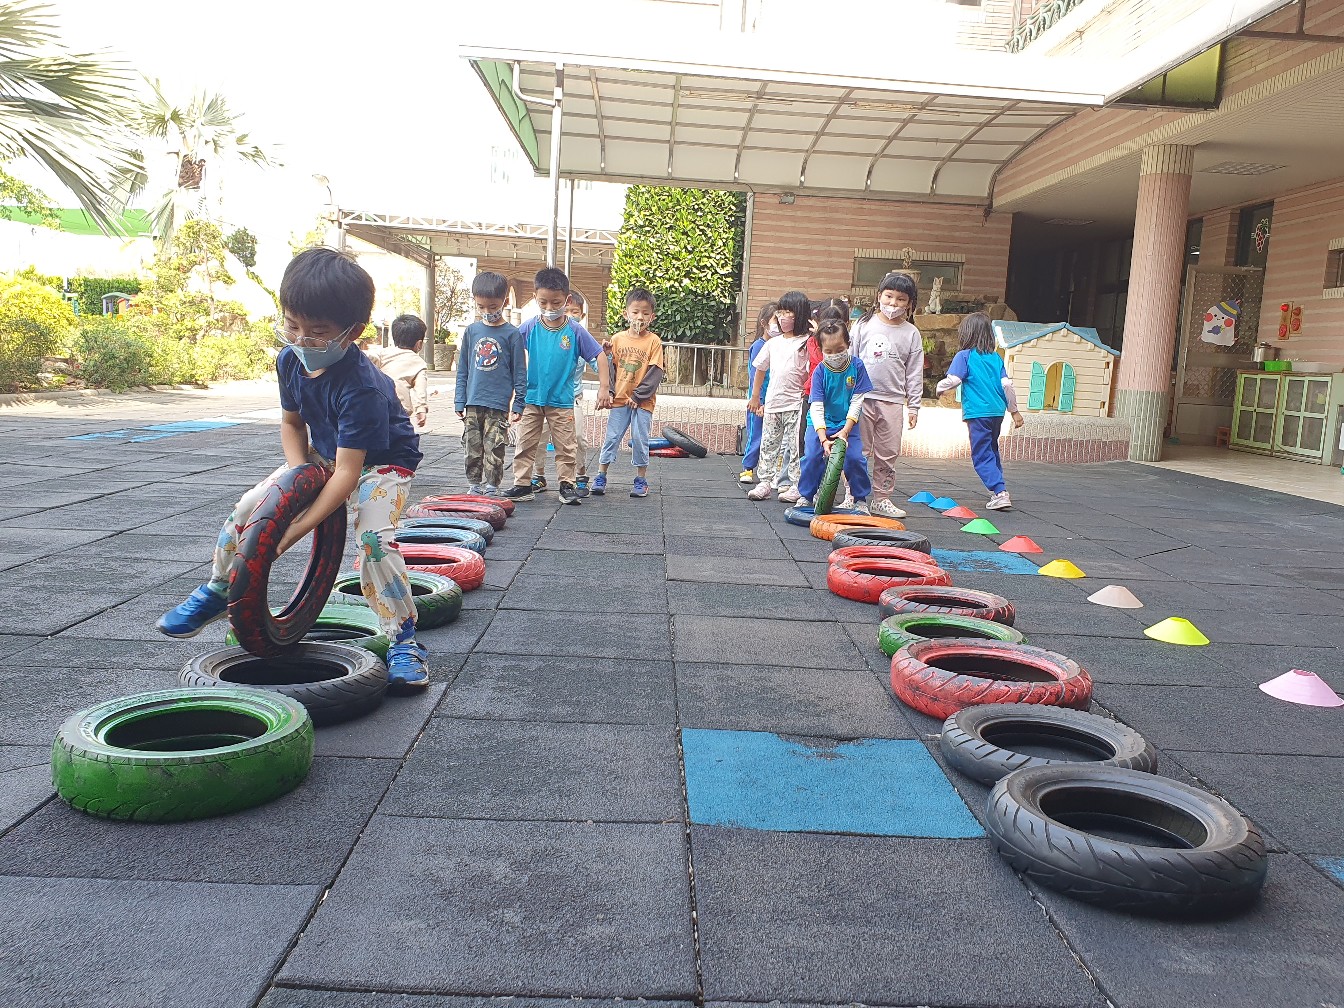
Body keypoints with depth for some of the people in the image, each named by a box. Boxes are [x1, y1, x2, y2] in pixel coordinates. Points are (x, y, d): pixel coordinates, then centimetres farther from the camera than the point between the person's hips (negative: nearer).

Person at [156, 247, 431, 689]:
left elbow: (348, 472, -37)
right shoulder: (290, 360, -15)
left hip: (382, 461, -7)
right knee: (250, 505, -3)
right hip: (323, 454, 7)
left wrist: (296, 529, -38)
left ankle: (404, 640, -16)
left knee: (374, 536, -30)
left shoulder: (362, 387, -37)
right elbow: (291, 422, 3)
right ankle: (218, 592, 22)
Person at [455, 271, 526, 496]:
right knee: (472, 450, 9)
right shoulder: (472, 331, 9)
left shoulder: (511, 334, -2)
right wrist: (459, 402, 9)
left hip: (498, 404, -4)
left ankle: (491, 488, 8)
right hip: (472, 404, 4)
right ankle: (474, 487, 20)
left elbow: (519, 372, 0)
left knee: (494, 451, -2)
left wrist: (518, 404, -4)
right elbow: (462, 370, 13)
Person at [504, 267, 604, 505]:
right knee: (525, 445, 6)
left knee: (566, 447, 6)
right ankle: (523, 485, 14)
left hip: (562, 401, -1)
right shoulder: (530, 328, -5)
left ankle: (567, 485, 16)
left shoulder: (575, 331, -8)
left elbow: (600, 356, -4)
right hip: (531, 398, 1)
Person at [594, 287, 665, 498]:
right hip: (619, 399, 2)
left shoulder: (654, 341, -5)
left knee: (640, 440, 2)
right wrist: (607, 392, -5)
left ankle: (641, 480, 13)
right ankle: (601, 477, 12)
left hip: (643, 401, -2)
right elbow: (609, 367, 6)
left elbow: (655, 373, -7)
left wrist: (638, 396, -11)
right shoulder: (617, 339, 4)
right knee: (611, 438, 4)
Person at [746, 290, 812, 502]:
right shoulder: (773, 343, 12)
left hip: (795, 404, -5)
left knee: (794, 445, -1)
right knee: (768, 443, 9)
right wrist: (755, 397, 22)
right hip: (772, 403, 5)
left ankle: (796, 485, 4)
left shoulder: (805, 342, -3)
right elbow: (761, 370, 20)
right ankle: (765, 482, 17)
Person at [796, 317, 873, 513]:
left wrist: (845, 431, -15)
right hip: (820, 423, 0)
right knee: (812, 456, -15)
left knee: (855, 457, -14)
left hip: (847, 423, 0)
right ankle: (805, 496, 5)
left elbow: (857, 402, -7)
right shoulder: (820, 371, -12)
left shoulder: (857, 366, -10)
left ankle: (860, 499, 4)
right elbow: (816, 407, -16)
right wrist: (823, 439, -26)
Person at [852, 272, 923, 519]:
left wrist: (914, 406, 4)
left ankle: (881, 499, 14)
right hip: (862, 397, -1)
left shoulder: (911, 334, 7)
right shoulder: (865, 324, 4)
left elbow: (914, 373, 8)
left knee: (888, 454, 5)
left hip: (893, 401, 2)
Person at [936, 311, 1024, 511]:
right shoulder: (996, 357, 11)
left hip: (977, 413, -6)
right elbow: (1007, 384, 9)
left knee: (982, 456, -3)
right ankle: (998, 492, 23)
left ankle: (1000, 491, -16)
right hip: (997, 412, 6)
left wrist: (940, 387, 8)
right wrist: (1014, 411, 15)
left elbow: (953, 380, -14)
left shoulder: (964, 356, -4)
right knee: (992, 451, 20)